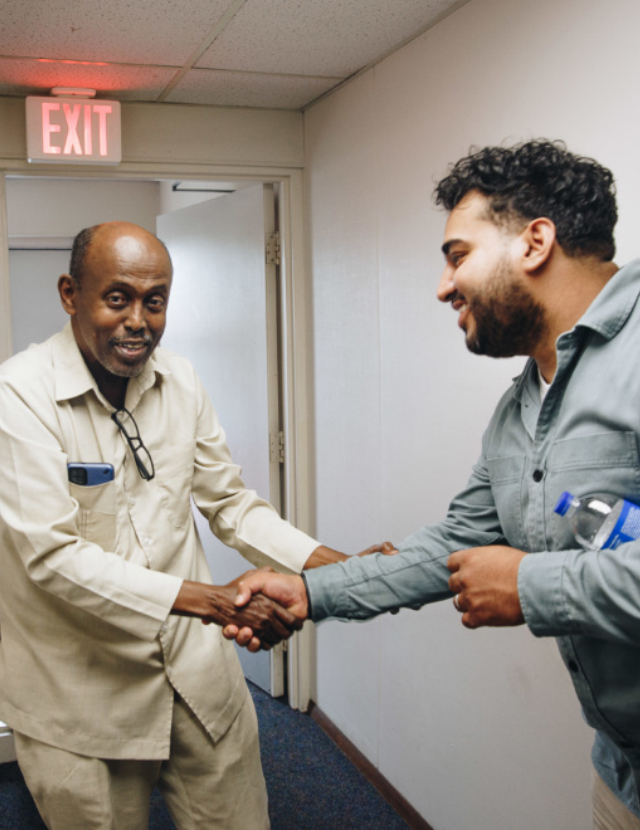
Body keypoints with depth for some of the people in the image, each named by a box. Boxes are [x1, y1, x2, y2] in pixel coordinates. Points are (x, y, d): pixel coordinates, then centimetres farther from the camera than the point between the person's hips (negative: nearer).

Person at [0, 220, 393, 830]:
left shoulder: (178, 381, 1)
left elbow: (228, 501, 8)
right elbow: (53, 557, -23)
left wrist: (335, 567, -6)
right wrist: (210, 599, -28)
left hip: (196, 668, 5)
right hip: (82, 698, -5)